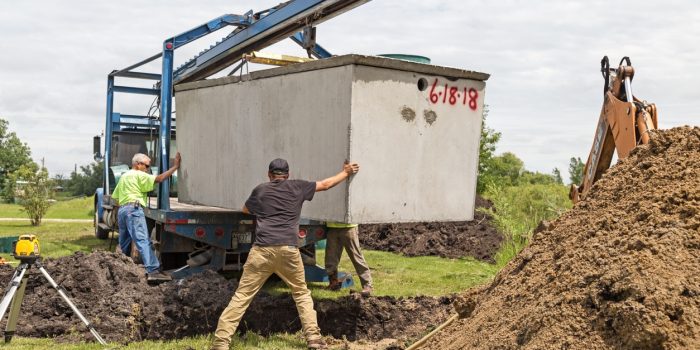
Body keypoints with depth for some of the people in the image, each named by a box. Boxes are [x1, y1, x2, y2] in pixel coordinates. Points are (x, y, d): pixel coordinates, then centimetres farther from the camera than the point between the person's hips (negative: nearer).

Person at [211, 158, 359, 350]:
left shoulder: (260, 190, 15)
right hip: (288, 250, 1)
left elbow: (245, 210, 34)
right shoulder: (297, 187, 13)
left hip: (262, 250, 0)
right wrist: (346, 173, 39)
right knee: (301, 293, 19)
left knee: (242, 296, 1)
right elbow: (326, 184, 26)